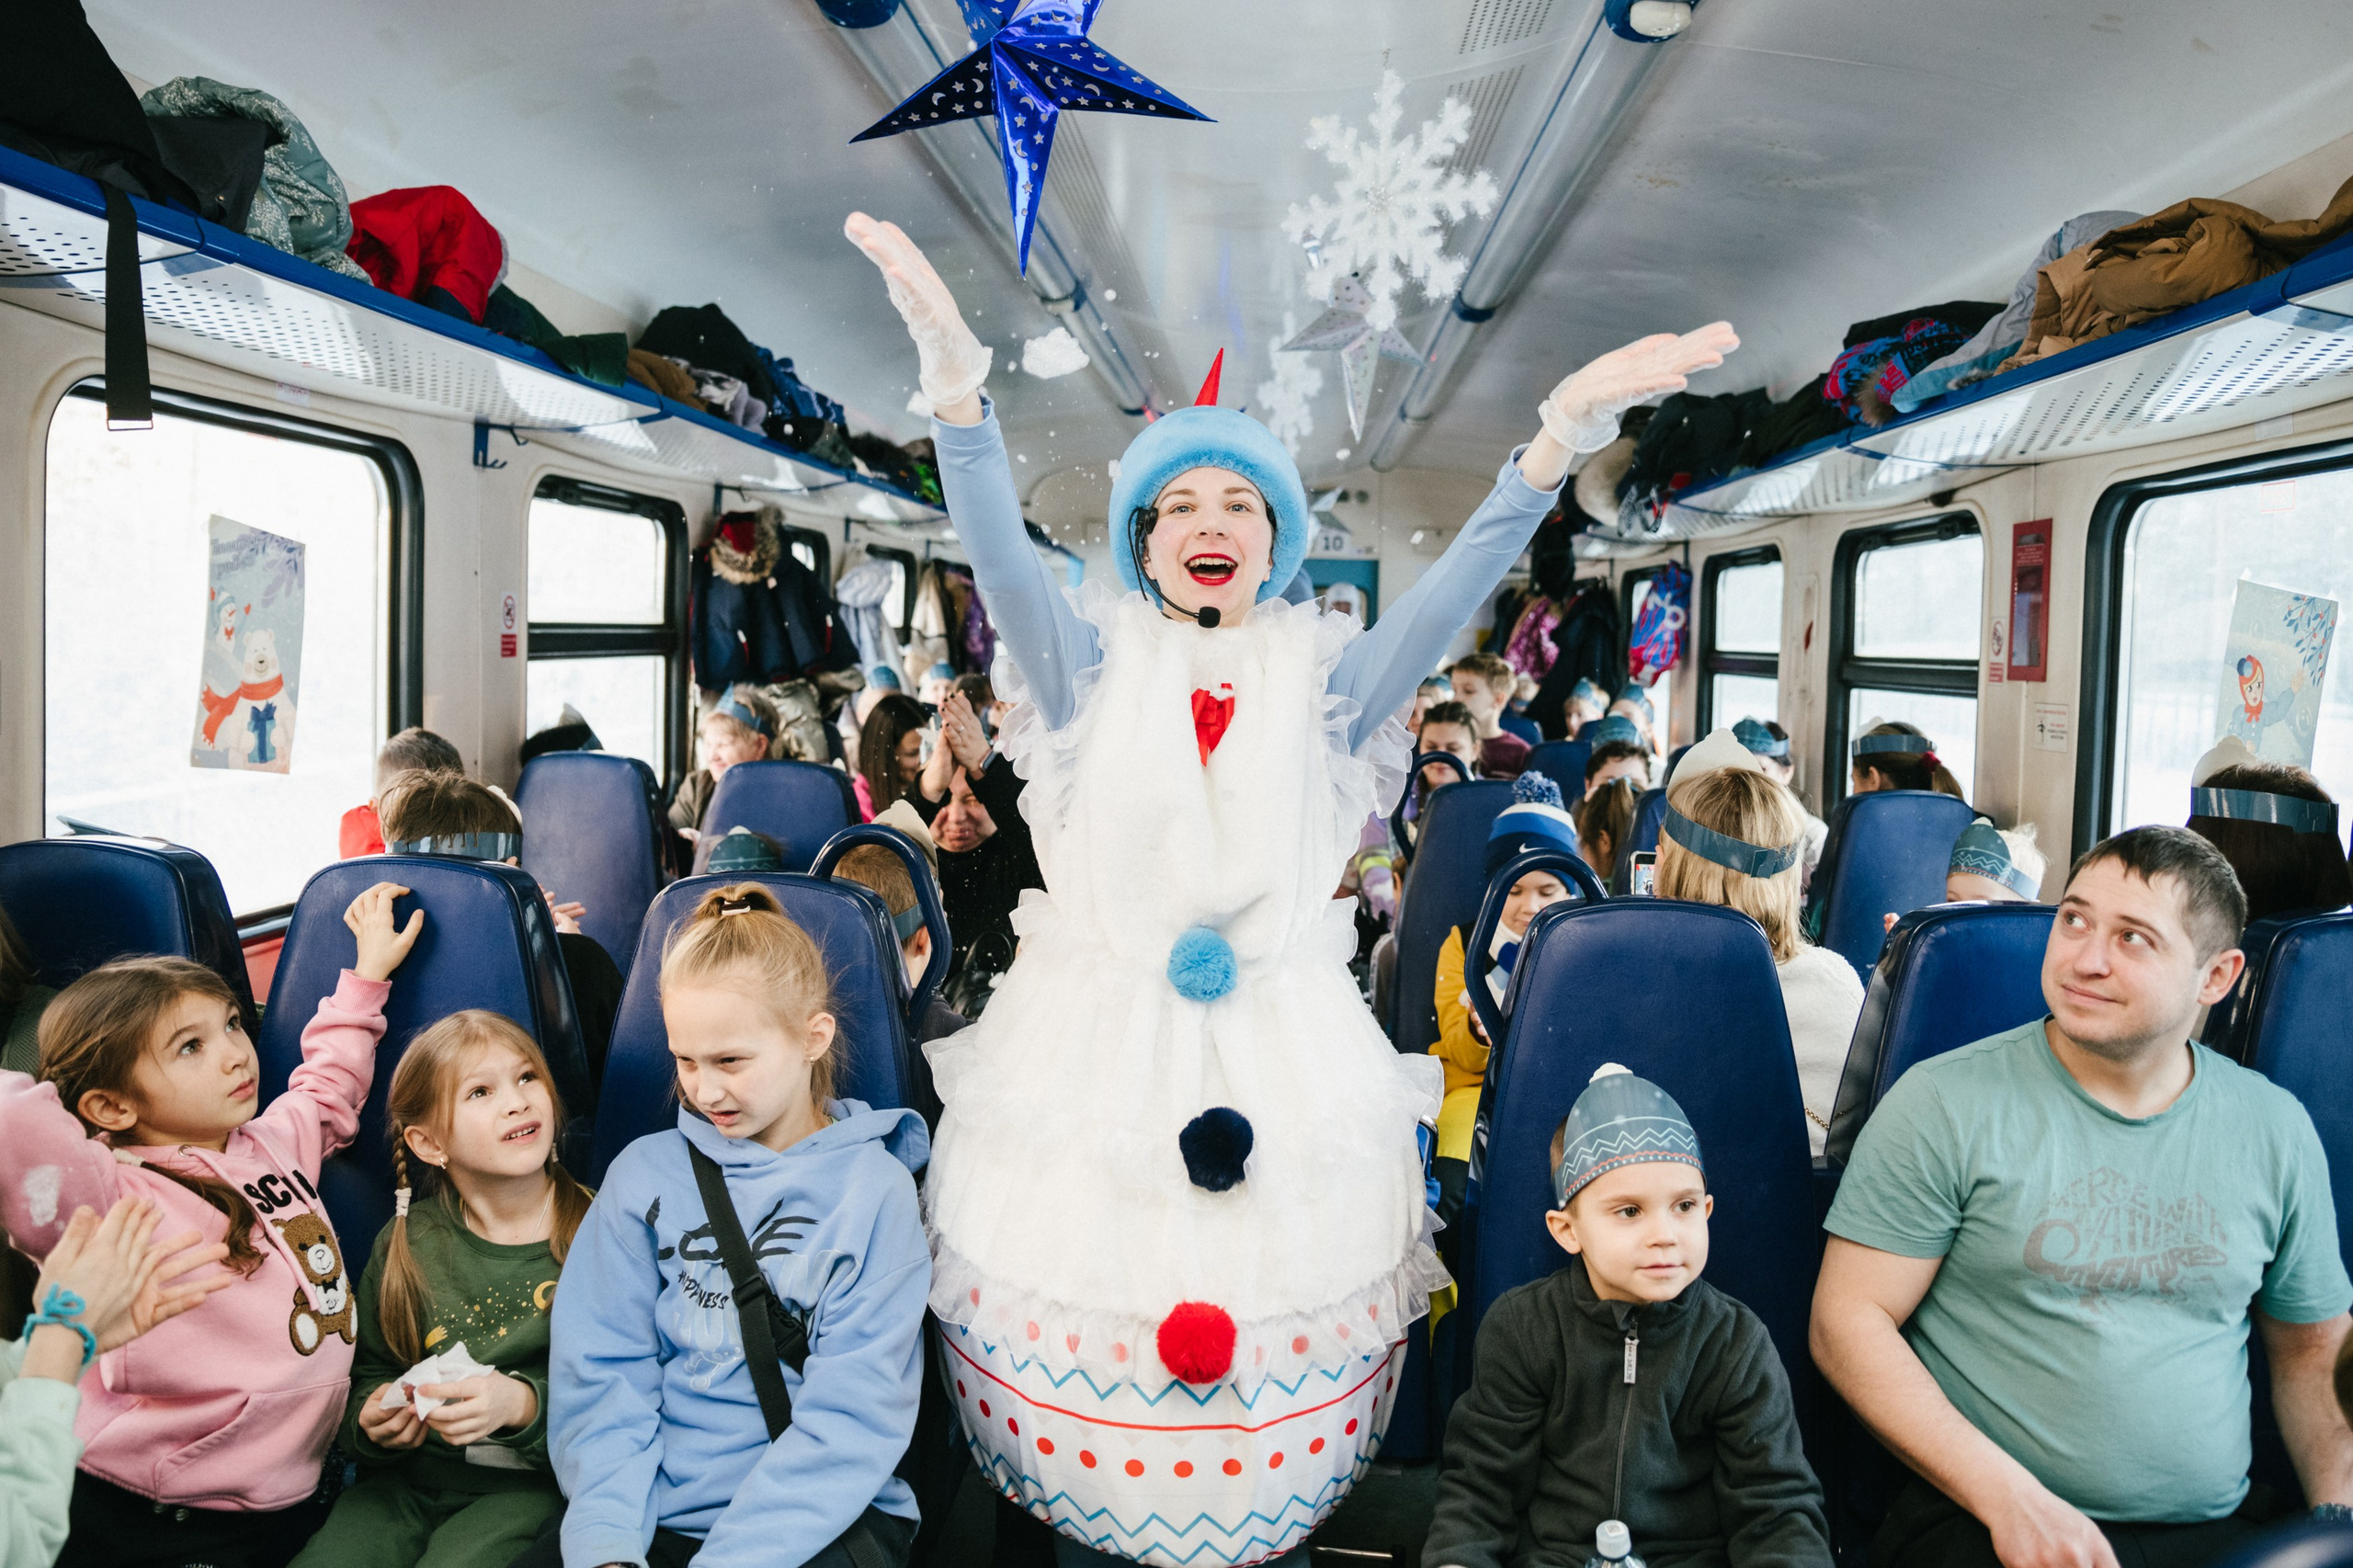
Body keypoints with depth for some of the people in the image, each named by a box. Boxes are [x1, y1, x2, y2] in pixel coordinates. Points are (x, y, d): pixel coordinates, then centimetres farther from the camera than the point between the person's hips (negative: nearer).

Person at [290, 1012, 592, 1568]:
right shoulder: (407, 1244, 6)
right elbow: (370, 1371, 19)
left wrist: (525, 1403, -23)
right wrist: (372, 1419, -3)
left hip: (528, 1484, -4)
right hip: (408, 1476, 4)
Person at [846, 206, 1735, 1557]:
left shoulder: (1324, 677, 6)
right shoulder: (1094, 665, 5)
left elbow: (1458, 588, -7)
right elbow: (1000, 548, -10)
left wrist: (1565, 430, -20)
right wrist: (955, 374, -24)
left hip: (1285, 1051, 1)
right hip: (1096, 1038, 0)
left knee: (1280, 1315, 2)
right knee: (1075, 1301, 2)